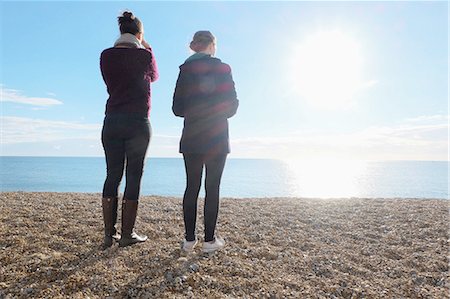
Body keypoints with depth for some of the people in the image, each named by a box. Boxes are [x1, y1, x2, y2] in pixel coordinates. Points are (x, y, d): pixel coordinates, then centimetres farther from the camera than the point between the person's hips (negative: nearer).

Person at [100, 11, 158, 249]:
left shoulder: (106, 56, 6)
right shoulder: (143, 55, -3)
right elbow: (154, 77, 16)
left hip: (112, 121, 4)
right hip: (137, 123, -4)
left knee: (112, 176, 9)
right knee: (133, 178, 1)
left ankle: (109, 234, 12)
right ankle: (127, 235, 7)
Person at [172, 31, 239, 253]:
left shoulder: (185, 70, 6)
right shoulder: (222, 69, -2)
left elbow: (177, 109, 3)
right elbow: (232, 105, -2)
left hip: (191, 138, 3)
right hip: (217, 138, -3)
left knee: (191, 187, 9)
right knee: (212, 188, 2)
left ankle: (189, 239, 13)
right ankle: (209, 240, 8)